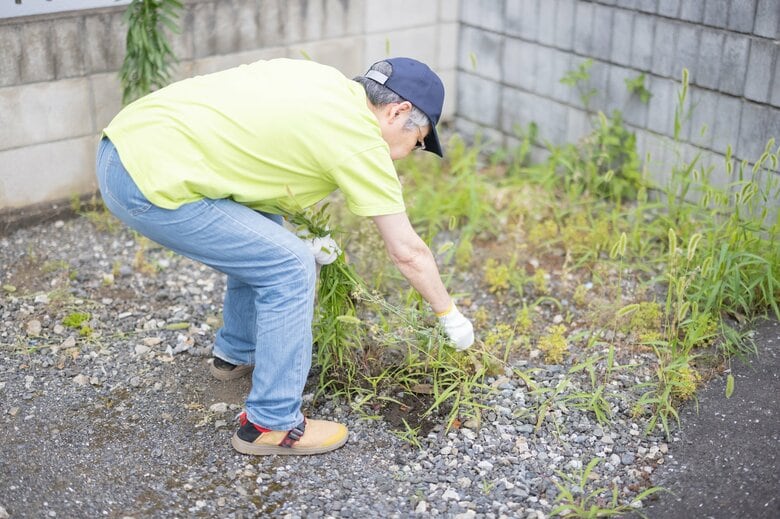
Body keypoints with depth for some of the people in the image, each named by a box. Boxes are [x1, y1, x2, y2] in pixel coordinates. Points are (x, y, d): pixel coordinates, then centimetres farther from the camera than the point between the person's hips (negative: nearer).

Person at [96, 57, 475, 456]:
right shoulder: (360, 140, -8)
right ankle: (271, 424, 7)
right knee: (290, 269, -4)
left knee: (260, 242, 23)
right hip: (151, 183, -10)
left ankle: (237, 353, 42)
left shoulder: (323, 80, 15)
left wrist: (293, 243, 23)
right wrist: (449, 314, 15)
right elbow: (408, 251, -1)